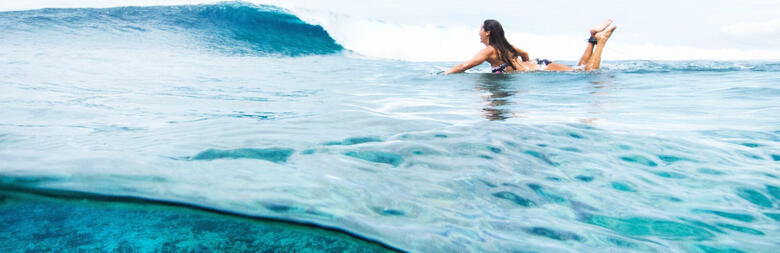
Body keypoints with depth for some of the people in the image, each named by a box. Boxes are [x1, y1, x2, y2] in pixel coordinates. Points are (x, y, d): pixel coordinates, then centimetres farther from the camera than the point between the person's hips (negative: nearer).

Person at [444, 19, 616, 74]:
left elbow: (464, 66, -18)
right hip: (540, 66, 8)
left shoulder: (489, 50, -14)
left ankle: (601, 39, 0)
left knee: (589, 71, -2)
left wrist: (444, 74, -9)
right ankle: (594, 37, 17)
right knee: (581, 69, 22)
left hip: (544, 70, -8)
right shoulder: (503, 45, 13)